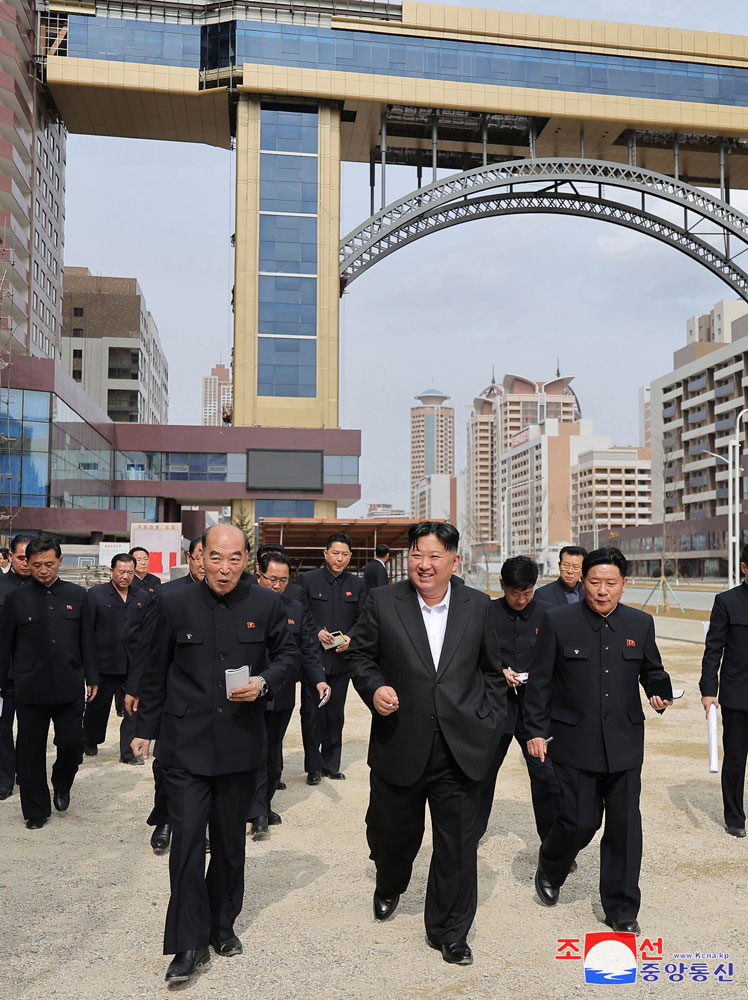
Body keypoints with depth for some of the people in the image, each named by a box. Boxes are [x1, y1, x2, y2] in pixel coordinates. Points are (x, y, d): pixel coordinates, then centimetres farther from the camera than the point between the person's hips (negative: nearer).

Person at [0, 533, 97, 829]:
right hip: (30, 688, -1)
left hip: (69, 687, 1)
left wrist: (92, 678, 6)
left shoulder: (77, 595, 5)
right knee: (31, 752, 6)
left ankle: (61, 785, 33)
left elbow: (86, 640, 8)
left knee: (73, 744, 1)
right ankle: (36, 810, 23)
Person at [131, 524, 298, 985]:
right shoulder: (176, 604, -4)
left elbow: (289, 655, 8)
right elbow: (157, 671, 5)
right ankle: (190, 944, 10)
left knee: (231, 839, 15)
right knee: (187, 838, -4)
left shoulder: (266, 604, -3)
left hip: (240, 743, 2)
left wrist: (265, 682, -12)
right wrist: (146, 729, 8)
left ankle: (222, 924, 34)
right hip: (185, 743, -1)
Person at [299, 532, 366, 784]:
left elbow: (362, 619, 7)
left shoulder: (357, 585, 10)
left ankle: (331, 765, 21)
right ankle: (313, 767, 9)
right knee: (312, 713, -1)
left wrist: (350, 637, -11)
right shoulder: (307, 579, 2)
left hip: (341, 658, 3)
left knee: (336, 714, 10)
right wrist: (317, 632, -16)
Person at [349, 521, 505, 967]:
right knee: (393, 831, 18)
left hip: (461, 748, 0)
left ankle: (449, 931, 26)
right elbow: (362, 656, 5)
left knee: (458, 844, 6)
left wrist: (489, 724, 2)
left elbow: (492, 670, 9)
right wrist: (374, 688, -13)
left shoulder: (478, 606, 1)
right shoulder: (383, 602, -3)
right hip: (399, 746, 0)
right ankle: (390, 888, 51)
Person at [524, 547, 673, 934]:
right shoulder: (557, 621, -4)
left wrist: (661, 693, -6)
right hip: (575, 742, -3)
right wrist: (536, 730, -5)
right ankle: (550, 866, 33)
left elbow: (652, 670, 16)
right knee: (580, 821, 0)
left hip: (625, 744, 3)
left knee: (625, 826, 6)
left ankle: (621, 909, 22)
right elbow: (539, 681, -2)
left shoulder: (641, 624, 4)